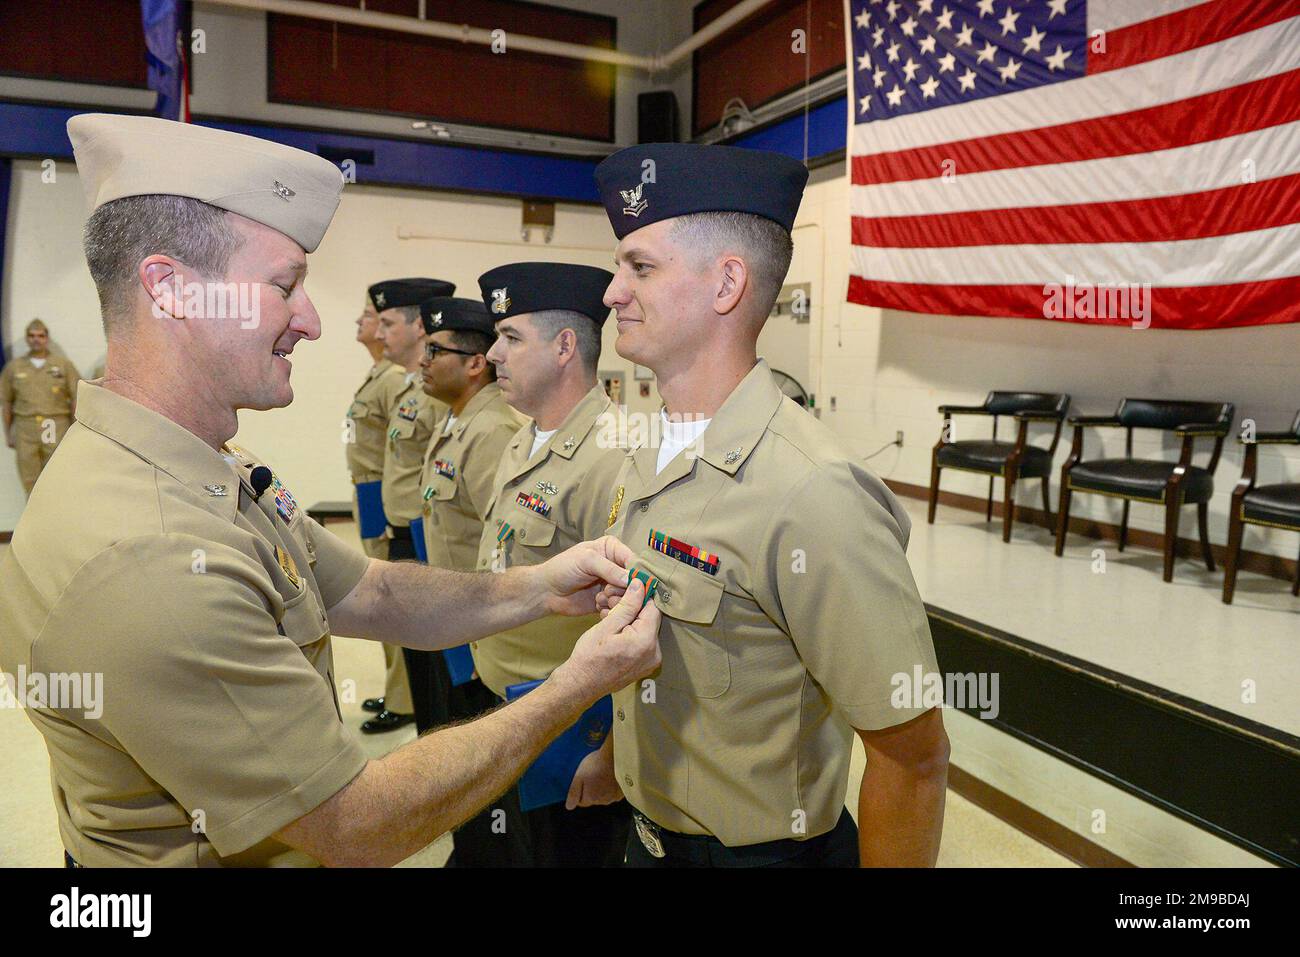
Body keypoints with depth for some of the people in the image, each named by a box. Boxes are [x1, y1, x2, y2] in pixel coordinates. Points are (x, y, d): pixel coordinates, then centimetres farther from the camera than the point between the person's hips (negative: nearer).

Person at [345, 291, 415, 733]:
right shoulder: (378, 375, 14)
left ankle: (403, 703, 10)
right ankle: (397, 691, 30)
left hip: (385, 500, -10)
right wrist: (371, 510, 21)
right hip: (371, 498, 10)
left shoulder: (395, 379, -17)